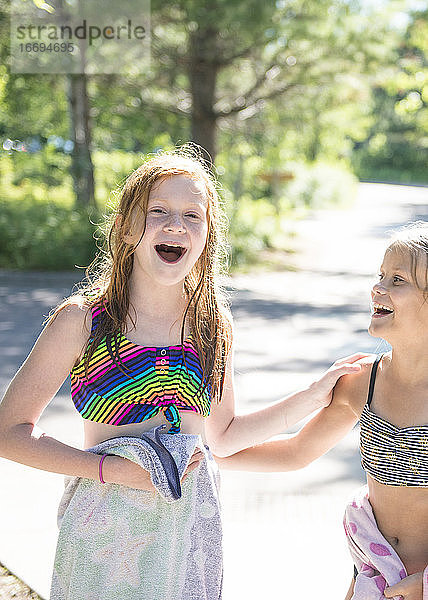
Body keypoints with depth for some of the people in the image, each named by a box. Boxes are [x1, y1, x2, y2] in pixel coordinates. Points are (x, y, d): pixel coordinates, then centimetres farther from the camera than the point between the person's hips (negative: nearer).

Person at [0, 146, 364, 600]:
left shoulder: (212, 323, 0)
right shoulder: (81, 320, -12)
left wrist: (315, 396, 4)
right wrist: (112, 469, -18)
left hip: (192, 523, 3)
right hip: (105, 527, -3)